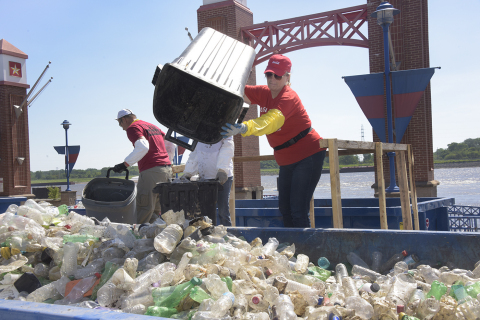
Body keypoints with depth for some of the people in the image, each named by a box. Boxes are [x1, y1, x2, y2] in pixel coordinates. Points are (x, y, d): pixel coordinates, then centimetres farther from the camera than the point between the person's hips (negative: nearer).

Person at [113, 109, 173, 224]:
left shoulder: (133, 128, -2)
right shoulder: (152, 126, 24)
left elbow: (143, 147, -20)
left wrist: (125, 164, -18)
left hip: (151, 171, -8)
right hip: (167, 169, 8)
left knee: (144, 207, -9)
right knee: (157, 208, 14)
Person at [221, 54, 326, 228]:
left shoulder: (289, 97, -21)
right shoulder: (264, 93, 4)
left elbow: (270, 121, -39)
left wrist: (244, 127, -55)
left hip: (308, 156, -8)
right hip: (287, 161, 8)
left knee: (298, 210, -14)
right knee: (284, 207, 9)